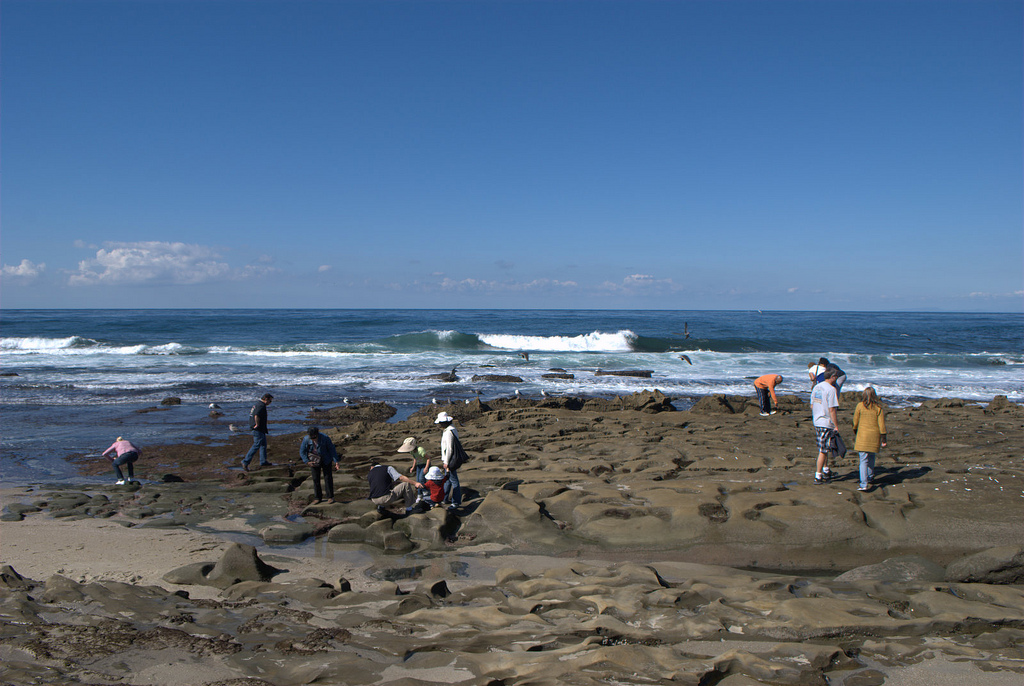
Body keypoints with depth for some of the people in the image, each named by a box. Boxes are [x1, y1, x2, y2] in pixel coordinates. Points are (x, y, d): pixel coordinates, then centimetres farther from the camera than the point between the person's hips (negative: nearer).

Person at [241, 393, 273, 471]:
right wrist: (257, 425, -21)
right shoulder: (261, 406, -18)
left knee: (263, 444, 18)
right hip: (258, 430, -11)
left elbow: (250, 412, 28)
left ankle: (263, 461, 23)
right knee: (256, 446, -9)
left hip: (261, 430, 11)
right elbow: (257, 416, -34)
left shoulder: (257, 404, 15)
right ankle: (245, 462, -8)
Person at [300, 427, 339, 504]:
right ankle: (318, 498, 13)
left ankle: (330, 497, 8)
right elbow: (302, 451, -5)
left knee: (328, 478, -2)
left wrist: (336, 462, -20)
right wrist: (307, 462, -16)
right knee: (316, 479, 3)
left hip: (326, 460, -2)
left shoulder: (325, 438, -23)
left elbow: (332, 449, -15)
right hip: (314, 461, 2)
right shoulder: (306, 440, -18)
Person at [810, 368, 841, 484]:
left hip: (817, 422, 8)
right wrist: (836, 425, -14)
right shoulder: (831, 389, -16)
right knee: (823, 450, -3)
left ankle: (826, 470, 33)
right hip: (827, 424, -8)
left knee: (823, 448, 22)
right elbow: (832, 410, -19)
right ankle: (818, 476, -1)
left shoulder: (816, 387, 9)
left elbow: (812, 406, 15)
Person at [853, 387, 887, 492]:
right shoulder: (878, 407, -2)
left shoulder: (860, 406, -5)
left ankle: (864, 484, -16)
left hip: (863, 436, -2)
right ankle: (870, 477, 39)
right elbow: (881, 424, -2)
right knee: (871, 457, 23)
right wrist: (883, 438, 4)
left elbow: (855, 421, 3)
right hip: (875, 436, 2)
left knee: (863, 460, -4)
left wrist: (855, 431, 21)